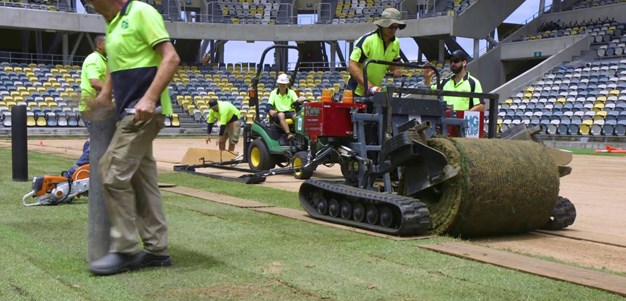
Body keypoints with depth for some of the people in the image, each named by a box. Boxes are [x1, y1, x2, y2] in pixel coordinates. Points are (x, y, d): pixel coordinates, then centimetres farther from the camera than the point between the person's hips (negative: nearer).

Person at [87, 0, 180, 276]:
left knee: (113, 174, -11)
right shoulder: (113, 24, 18)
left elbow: (171, 58, -16)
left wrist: (149, 98, -25)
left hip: (143, 112, -9)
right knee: (141, 179, 8)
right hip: (129, 113, 9)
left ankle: (124, 250, -3)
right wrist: (104, 96, 15)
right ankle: (157, 250, 13)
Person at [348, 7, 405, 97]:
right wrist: (370, 87, -31)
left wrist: (396, 69, -6)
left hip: (376, 92, 6)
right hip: (358, 92, -6)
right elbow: (353, 66, -23)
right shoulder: (367, 40, -19)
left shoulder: (396, 43, 3)